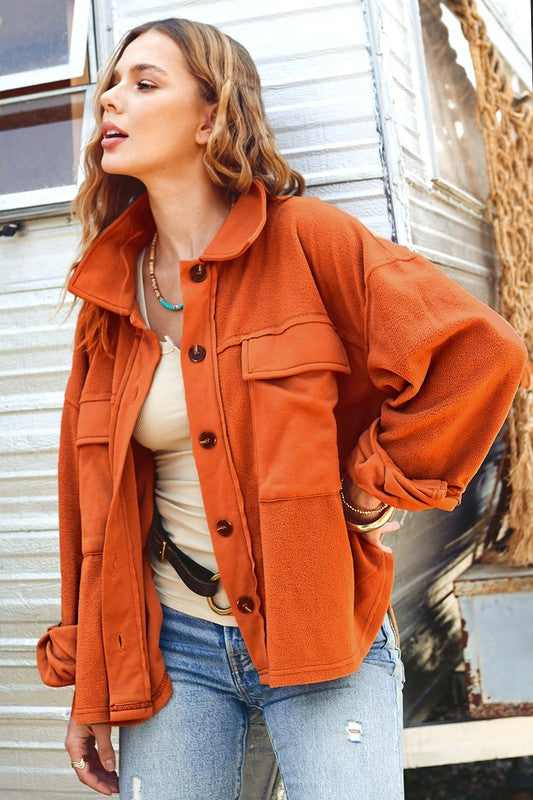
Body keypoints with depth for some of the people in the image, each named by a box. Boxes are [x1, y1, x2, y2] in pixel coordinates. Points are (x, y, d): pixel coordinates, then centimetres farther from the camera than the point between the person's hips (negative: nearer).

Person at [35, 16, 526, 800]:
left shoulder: (305, 239, -8)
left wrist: (372, 489, -9)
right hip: (172, 645, 4)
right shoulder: (110, 292, 6)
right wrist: (88, 684, 9)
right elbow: (89, 495, 9)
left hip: (320, 630, -3)